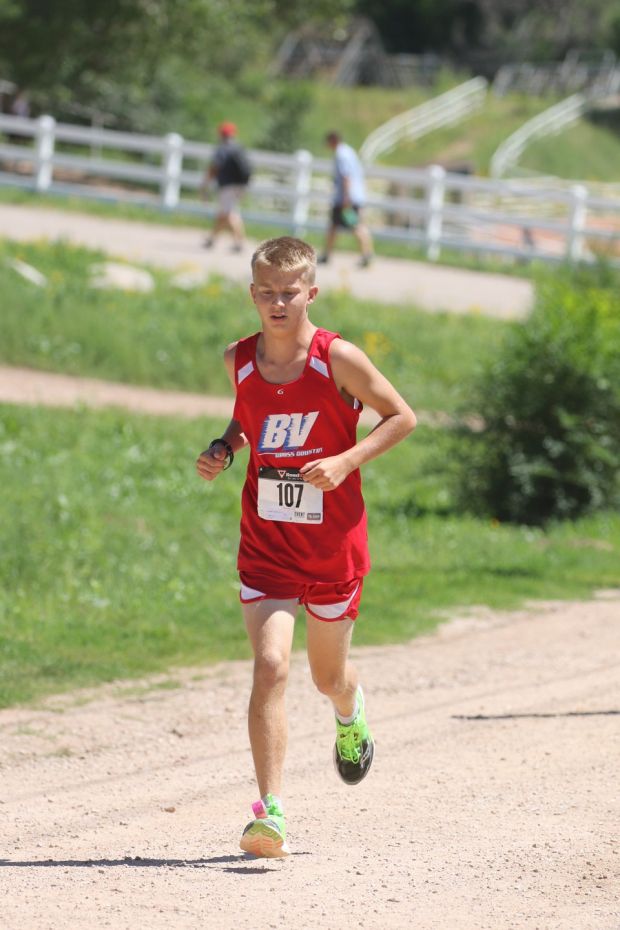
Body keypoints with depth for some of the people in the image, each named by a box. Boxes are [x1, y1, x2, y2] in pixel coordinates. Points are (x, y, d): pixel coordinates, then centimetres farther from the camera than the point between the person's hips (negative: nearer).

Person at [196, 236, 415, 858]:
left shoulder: (337, 359, -12)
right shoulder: (239, 360, 0)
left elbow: (401, 416, -4)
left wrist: (345, 462, -17)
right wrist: (222, 449, 0)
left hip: (333, 545, -1)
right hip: (266, 544, 1)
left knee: (327, 677, 16)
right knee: (270, 667, -17)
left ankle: (350, 714, 55)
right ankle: (270, 814, -18)